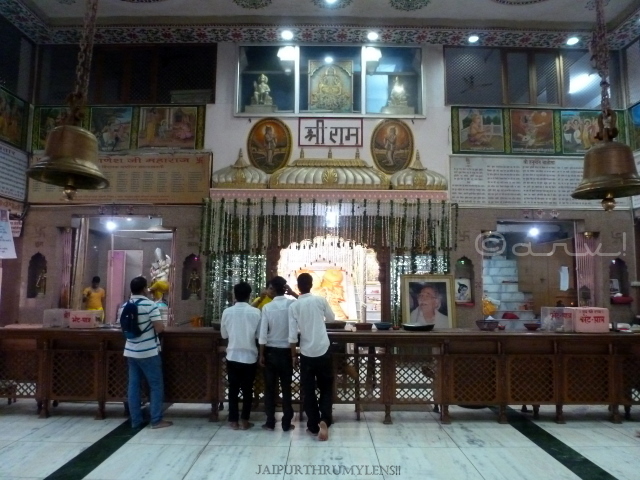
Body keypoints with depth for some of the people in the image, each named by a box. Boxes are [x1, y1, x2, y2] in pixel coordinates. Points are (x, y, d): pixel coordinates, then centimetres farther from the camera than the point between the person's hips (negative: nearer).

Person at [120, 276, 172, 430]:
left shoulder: (124, 307, 5)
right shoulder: (150, 305, -15)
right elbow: (160, 328, -18)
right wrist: (158, 324, 3)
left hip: (131, 351, 6)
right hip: (149, 352, -6)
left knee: (133, 386, 10)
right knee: (156, 385, 3)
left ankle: (135, 420, 15)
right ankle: (156, 420, 5)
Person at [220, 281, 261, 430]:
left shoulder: (227, 312, -5)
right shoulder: (255, 312, -10)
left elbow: (223, 334, 5)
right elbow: (259, 335, -4)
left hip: (232, 356, 2)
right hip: (249, 356, -1)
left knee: (233, 389, 11)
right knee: (247, 389, 10)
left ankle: (234, 421, 16)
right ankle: (244, 420, 14)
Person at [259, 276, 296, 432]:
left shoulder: (267, 307, -8)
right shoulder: (292, 304, -9)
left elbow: (263, 334, -9)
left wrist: (261, 355, -1)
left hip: (270, 351, 0)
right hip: (285, 352, 0)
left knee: (270, 388, 10)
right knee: (286, 388, 9)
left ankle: (270, 422, 16)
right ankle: (287, 423, 14)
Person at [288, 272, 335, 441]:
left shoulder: (294, 306, -6)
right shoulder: (320, 300, -5)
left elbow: (292, 335, -7)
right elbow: (332, 318, 12)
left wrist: (293, 355, 5)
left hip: (306, 353, 0)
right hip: (323, 351, 0)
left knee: (308, 391, 12)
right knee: (326, 388, 14)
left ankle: (313, 426, 18)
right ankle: (324, 420, -3)